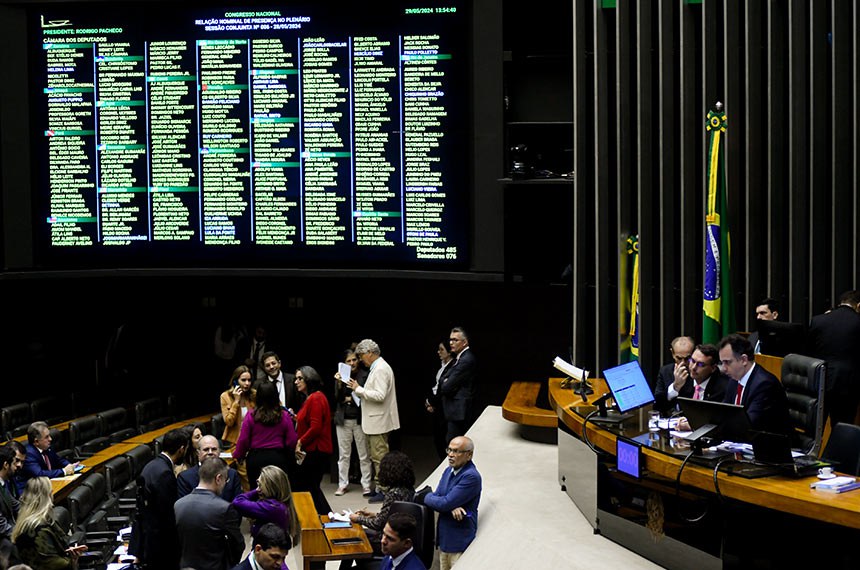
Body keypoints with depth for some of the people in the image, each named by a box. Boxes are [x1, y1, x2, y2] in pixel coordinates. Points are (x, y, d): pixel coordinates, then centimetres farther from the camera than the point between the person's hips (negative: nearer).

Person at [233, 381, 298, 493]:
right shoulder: (284, 416, -4)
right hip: (278, 458, 0)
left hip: (255, 459, 0)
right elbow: (292, 441, -2)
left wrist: (237, 456, 14)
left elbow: (243, 441, -3)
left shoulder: (251, 416, -6)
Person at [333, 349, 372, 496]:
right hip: (343, 419, 2)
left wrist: (351, 398, -8)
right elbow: (337, 398, -1)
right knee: (343, 454, 7)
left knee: (364, 455, 1)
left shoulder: (364, 375, -2)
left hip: (359, 419, -2)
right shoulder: (340, 376, 5)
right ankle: (343, 484, 15)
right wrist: (339, 383, -15)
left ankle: (366, 485, 7)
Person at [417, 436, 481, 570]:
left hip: (460, 541, -8)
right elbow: (437, 498, 5)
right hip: (444, 537, 8)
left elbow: (444, 503, -22)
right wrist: (451, 507, -17)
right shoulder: (449, 471, 9)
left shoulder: (471, 476, -20)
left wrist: (422, 497, -5)